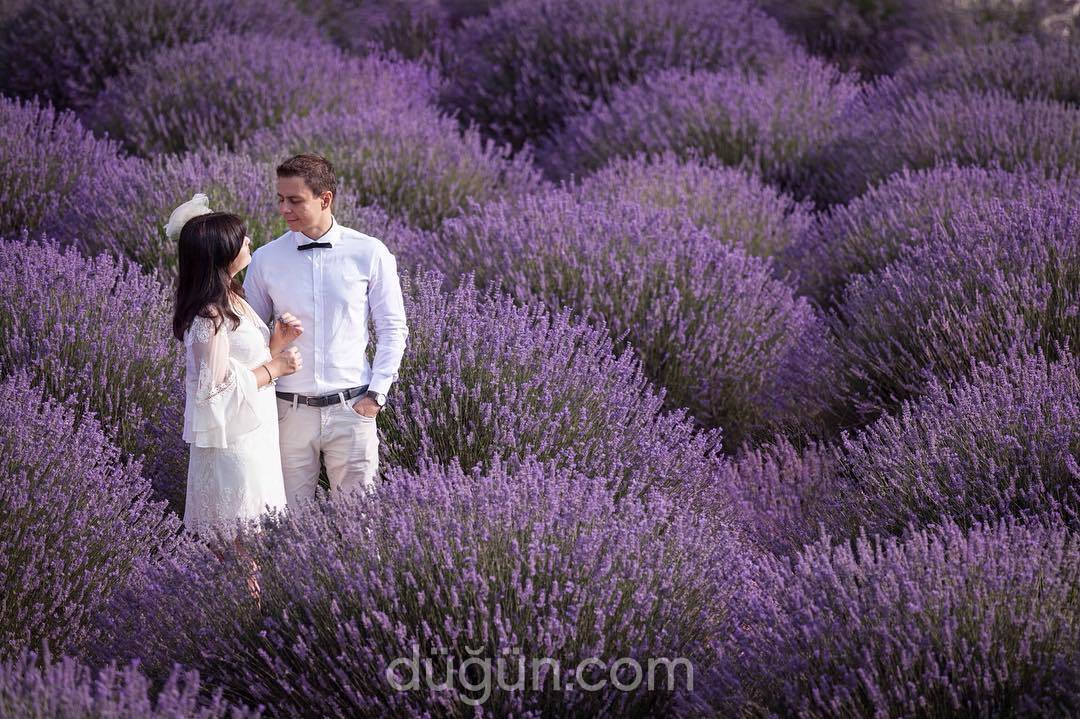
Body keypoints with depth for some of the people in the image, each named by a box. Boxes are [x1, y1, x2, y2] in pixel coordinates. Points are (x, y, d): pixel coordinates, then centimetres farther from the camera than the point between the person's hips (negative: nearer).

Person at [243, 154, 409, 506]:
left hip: (351, 409, -1)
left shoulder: (370, 253, -4)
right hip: (290, 409, 1)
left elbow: (393, 328, 3)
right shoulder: (266, 259, 0)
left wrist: (377, 394, -4)